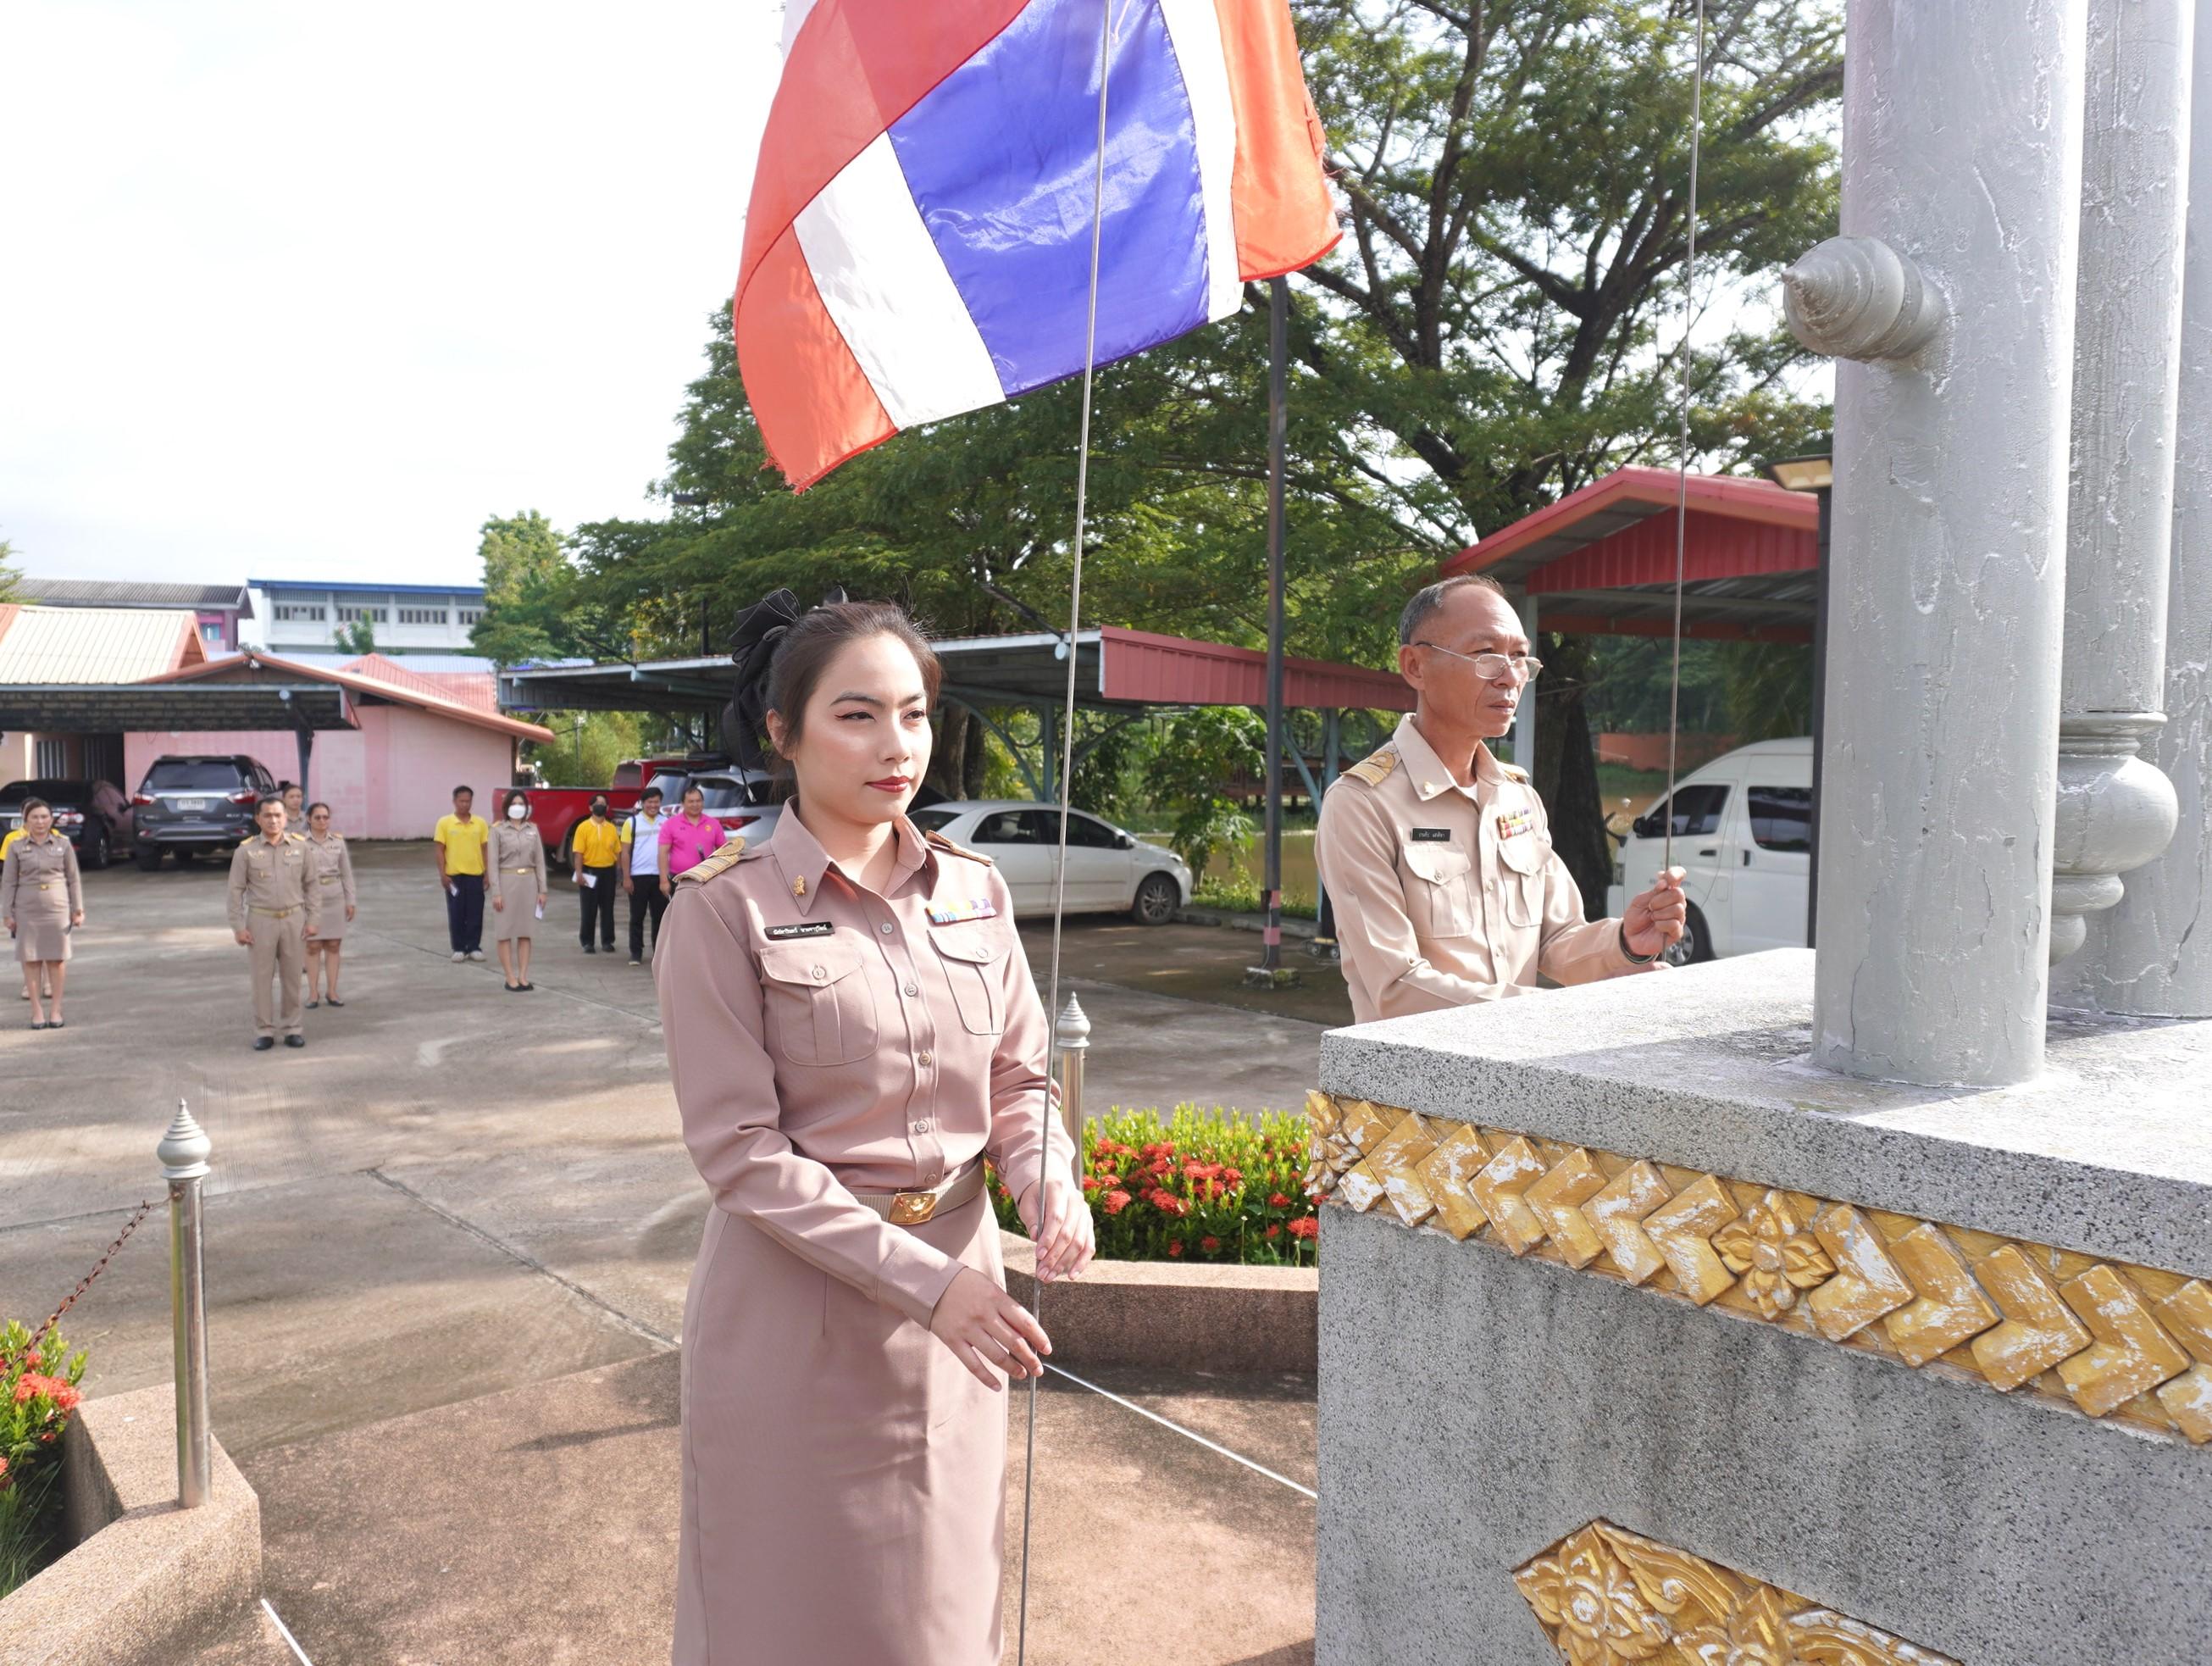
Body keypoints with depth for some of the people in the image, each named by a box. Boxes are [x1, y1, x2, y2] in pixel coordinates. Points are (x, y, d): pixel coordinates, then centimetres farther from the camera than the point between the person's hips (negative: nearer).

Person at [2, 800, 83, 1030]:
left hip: (57, 907, 0)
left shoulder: (63, 844, 2)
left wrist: (78, 909, 3)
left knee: (57, 958, 3)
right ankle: (37, 1011, 10)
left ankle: (57, 1011, 11)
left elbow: (73, 879, 5)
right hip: (27, 909, 0)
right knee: (31, 960, 3)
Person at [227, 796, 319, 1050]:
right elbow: (236, 890, -1)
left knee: (291, 977, 7)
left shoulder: (300, 846, 1)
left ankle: (291, 1028, 17)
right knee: (262, 978, 4)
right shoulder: (246, 851, -3)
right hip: (261, 921, -1)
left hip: (294, 919, 1)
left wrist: (313, 920, 0)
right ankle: (263, 1032, 12)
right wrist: (238, 927, -5)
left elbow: (311, 885, 5)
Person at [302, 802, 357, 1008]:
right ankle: (313, 992, 7)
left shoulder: (338, 840, 6)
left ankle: (331, 991, 13)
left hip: (335, 898, 3)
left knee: (334, 945, 5)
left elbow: (347, 873, 9)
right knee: (313, 946, 1)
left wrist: (350, 901, 7)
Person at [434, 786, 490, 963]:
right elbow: (440, 850, 0)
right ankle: (459, 948, 13)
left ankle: (474, 947, 12)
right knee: (456, 914, 4)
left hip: (476, 875, 1)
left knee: (475, 914, 3)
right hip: (454, 875, -1)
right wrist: (442, 874, -6)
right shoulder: (444, 823, 0)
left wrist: (488, 874, 3)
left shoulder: (480, 823, 4)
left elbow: (485, 849, 8)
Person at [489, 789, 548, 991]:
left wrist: (542, 889, 4)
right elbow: (493, 863, -5)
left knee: (525, 931, 6)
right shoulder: (498, 830, -2)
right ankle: (510, 978, 4)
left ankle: (523, 977, 10)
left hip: (528, 882, 3)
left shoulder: (533, 829, 8)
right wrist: (496, 892, -11)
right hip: (507, 881, -3)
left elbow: (539, 861, 8)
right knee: (505, 931, -1)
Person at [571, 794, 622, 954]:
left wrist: (620, 870, 3)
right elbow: (579, 853, -7)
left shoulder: (612, 828, 8)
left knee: (608, 908, 8)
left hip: (608, 872, 3)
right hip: (590, 872, -3)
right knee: (589, 909, 2)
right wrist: (579, 873, -14)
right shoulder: (584, 827, -3)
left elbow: (617, 851, 10)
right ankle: (587, 942, 10)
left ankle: (607, 941, 16)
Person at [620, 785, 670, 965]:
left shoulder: (666, 822, 7)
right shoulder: (632, 822, 1)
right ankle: (636, 952, 10)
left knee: (660, 915, 6)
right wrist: (626, 878, -7)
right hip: (638, 876, -2)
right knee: (637, 916, 5)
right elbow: (625, 852, -1)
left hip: (660, 876, 2)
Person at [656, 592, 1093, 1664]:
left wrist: (1051, 1188, -14)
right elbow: (740, 1151, -16)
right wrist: (921, 1279, -21)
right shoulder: (723, 909, -13)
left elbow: (1019, 1080, 7)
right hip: (797, 1308, -4)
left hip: (956, 1276, 4)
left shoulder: (974, 891, 2)